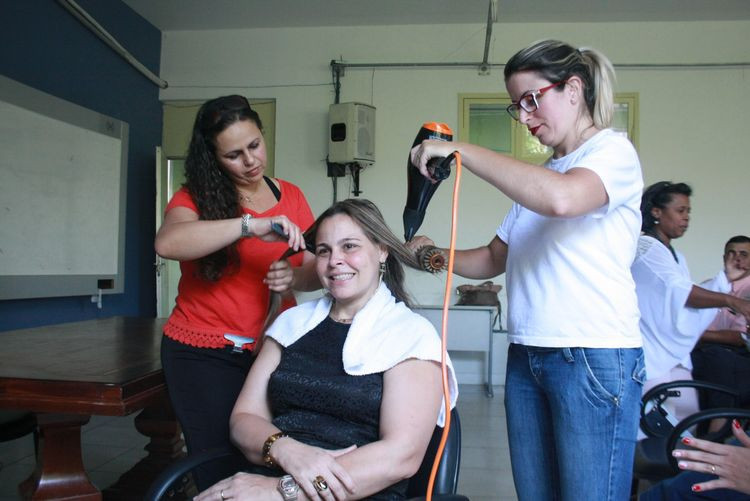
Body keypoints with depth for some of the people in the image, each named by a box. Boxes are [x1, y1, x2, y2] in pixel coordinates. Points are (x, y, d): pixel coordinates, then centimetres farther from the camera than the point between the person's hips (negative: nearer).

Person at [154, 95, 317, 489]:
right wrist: (252, 225, -33)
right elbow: (167, 243, -26)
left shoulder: (291, 196, 7)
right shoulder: (198, 195, -4)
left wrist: (294, 276, -17)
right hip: (204, 355, -3)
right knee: (223, 474, 2)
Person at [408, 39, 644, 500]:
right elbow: (494, 259, 20)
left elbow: (560, 198, -27)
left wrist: (460, 149, -19)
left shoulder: (614, 151, -3)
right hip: (527, 357, 7)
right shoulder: (539, 175, 19)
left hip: (594, 358, -6)